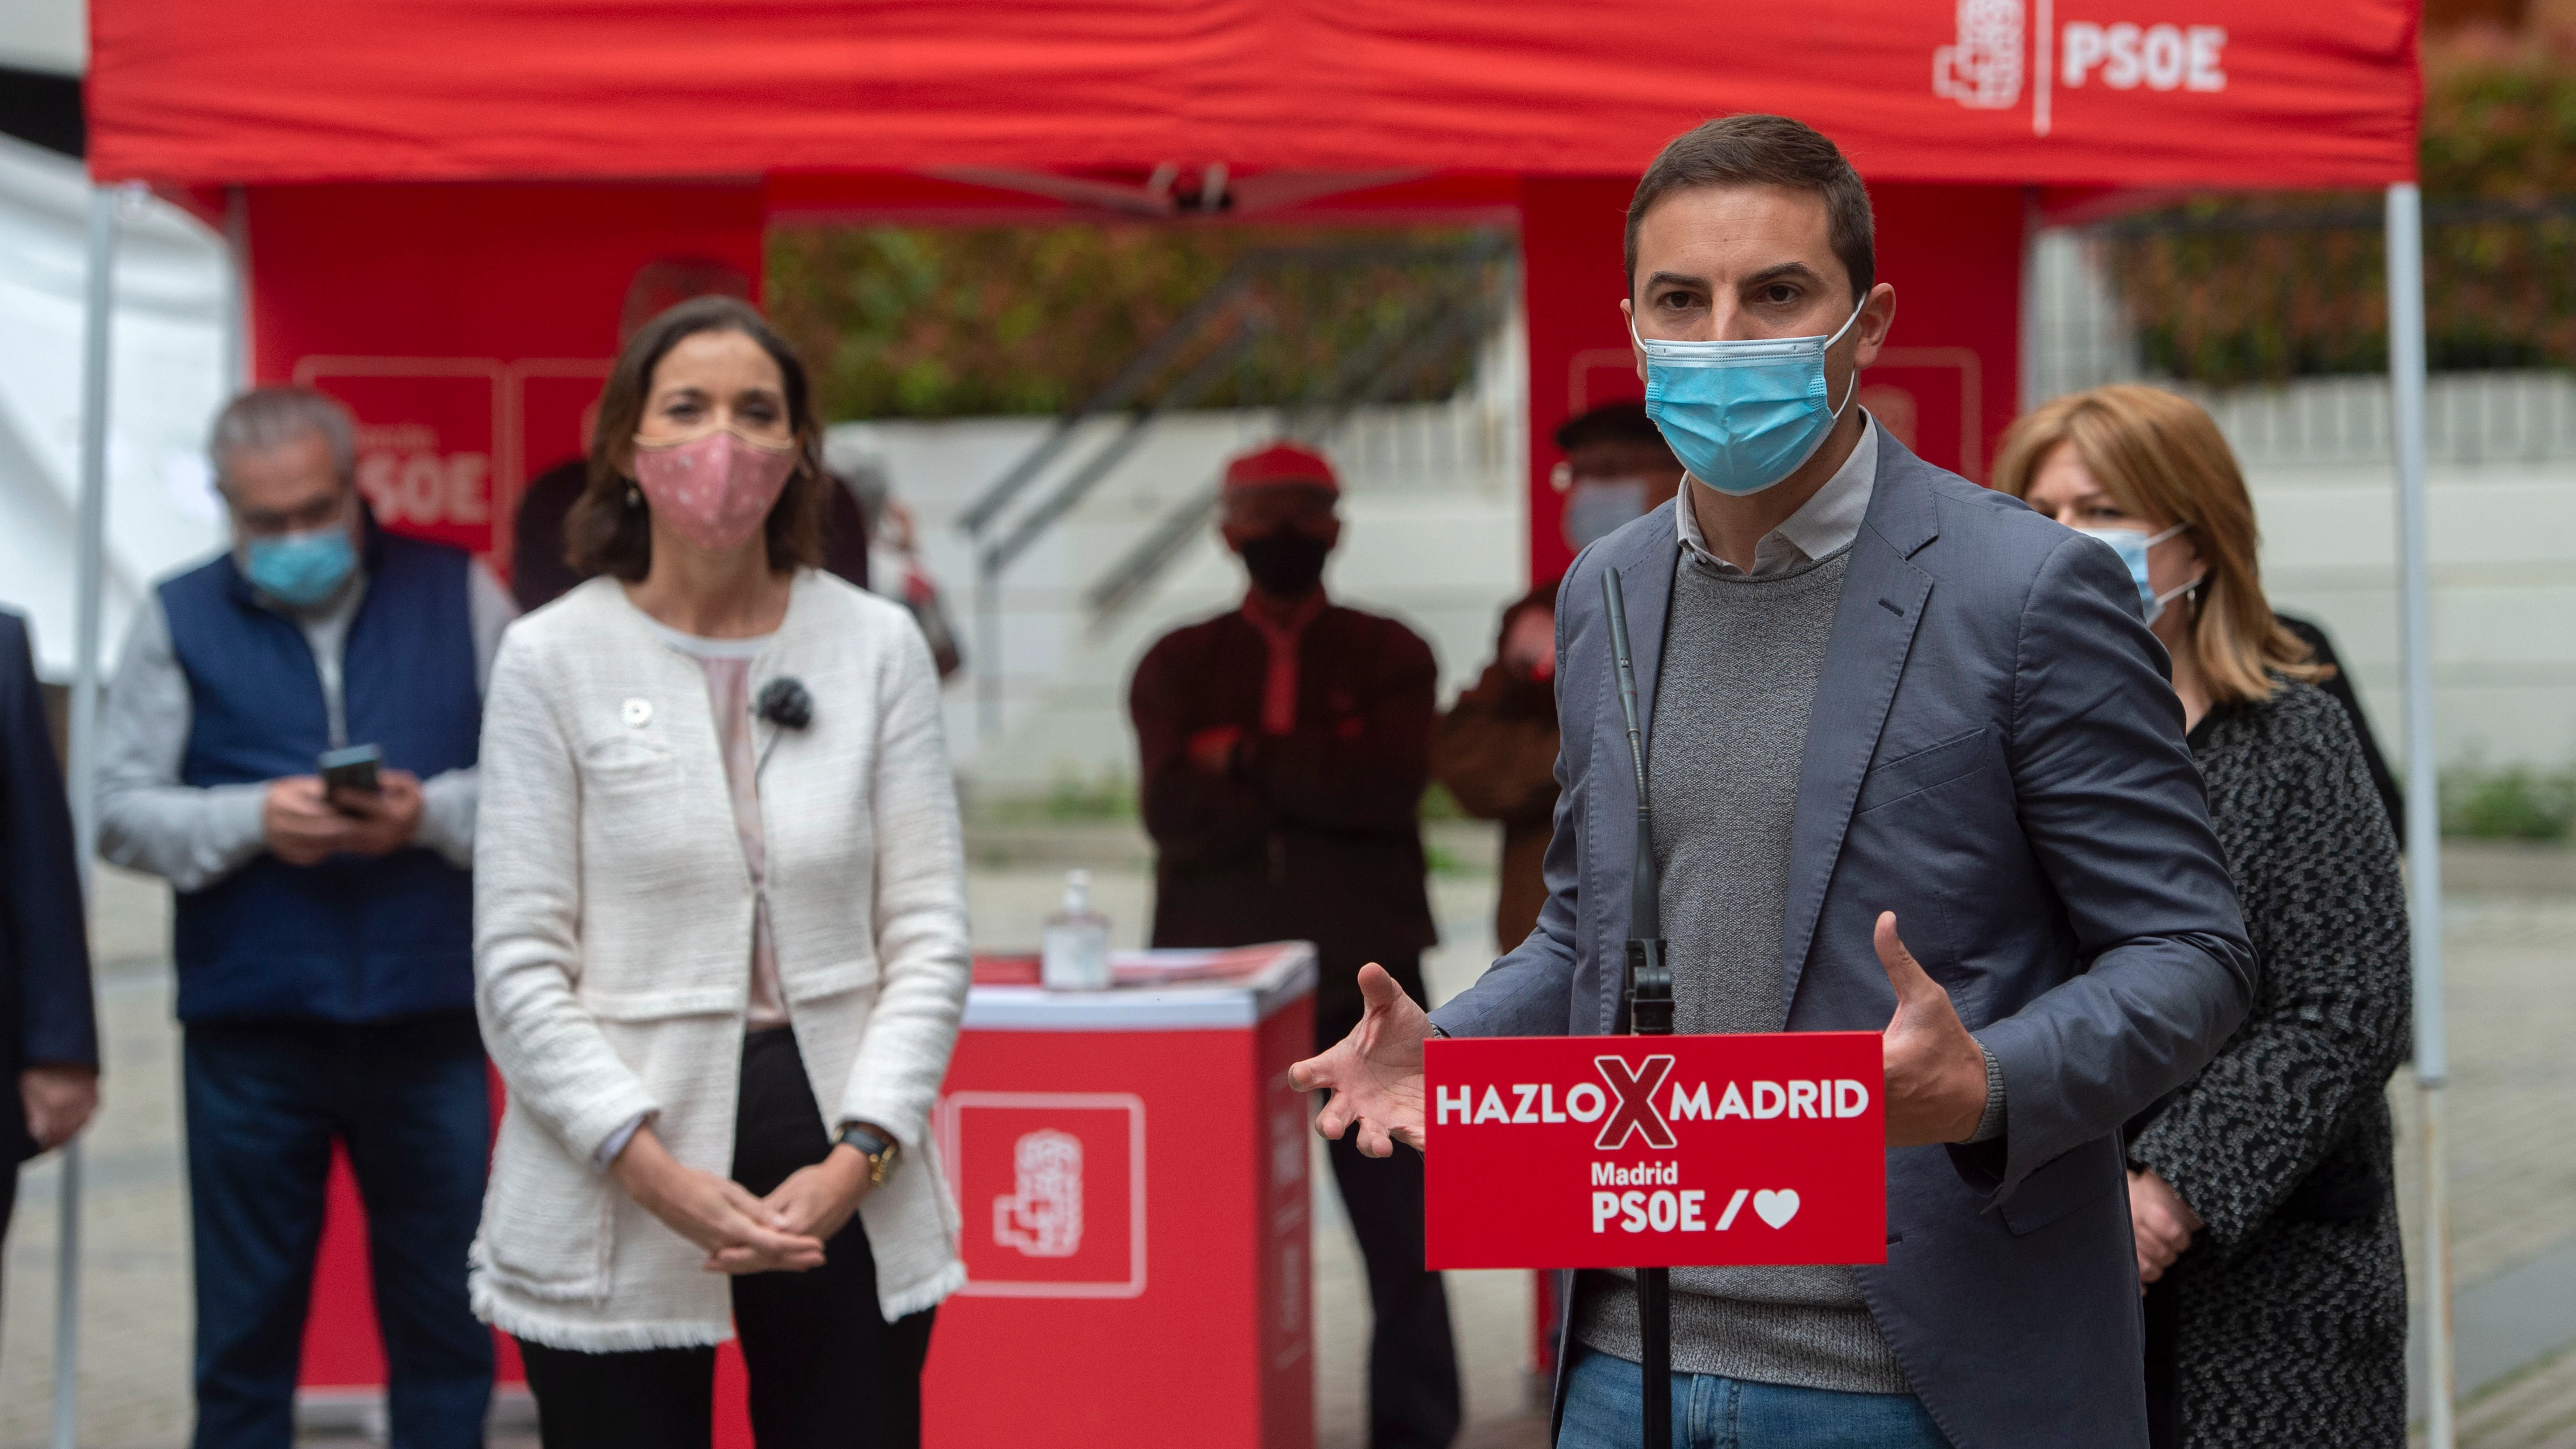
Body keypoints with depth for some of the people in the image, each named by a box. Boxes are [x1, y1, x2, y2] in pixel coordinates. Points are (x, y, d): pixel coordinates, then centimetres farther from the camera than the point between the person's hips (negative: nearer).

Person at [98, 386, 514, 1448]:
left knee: (445, 1325, 6)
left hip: (430, 1024, 0)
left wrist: (430, 813, -14)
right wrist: (253, 820, -14)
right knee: (245, 1332, 7)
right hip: (251, 1032, 0)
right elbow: (122, 813, 2)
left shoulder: (459, 596, 6)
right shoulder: (180, 619, 7)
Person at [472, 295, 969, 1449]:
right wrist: (658, 1175, -14)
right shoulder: (554, 657, -1)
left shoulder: (877, 645, 5)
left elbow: (928, 933, 4)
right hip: (615, 1204, -2)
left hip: (845, 1192, 2)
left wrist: (859, 1157, -9)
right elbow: (519, 965, -4)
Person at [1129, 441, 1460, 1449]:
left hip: (1364, 976, -1)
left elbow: (1391, 784, -11)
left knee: (1397, 1216, 1)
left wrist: (1249, 759, -9)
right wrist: (1320, 779, -9)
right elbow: (1174, 813, -6)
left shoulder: (1388, 657, 9)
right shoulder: (1179, 666, 11)